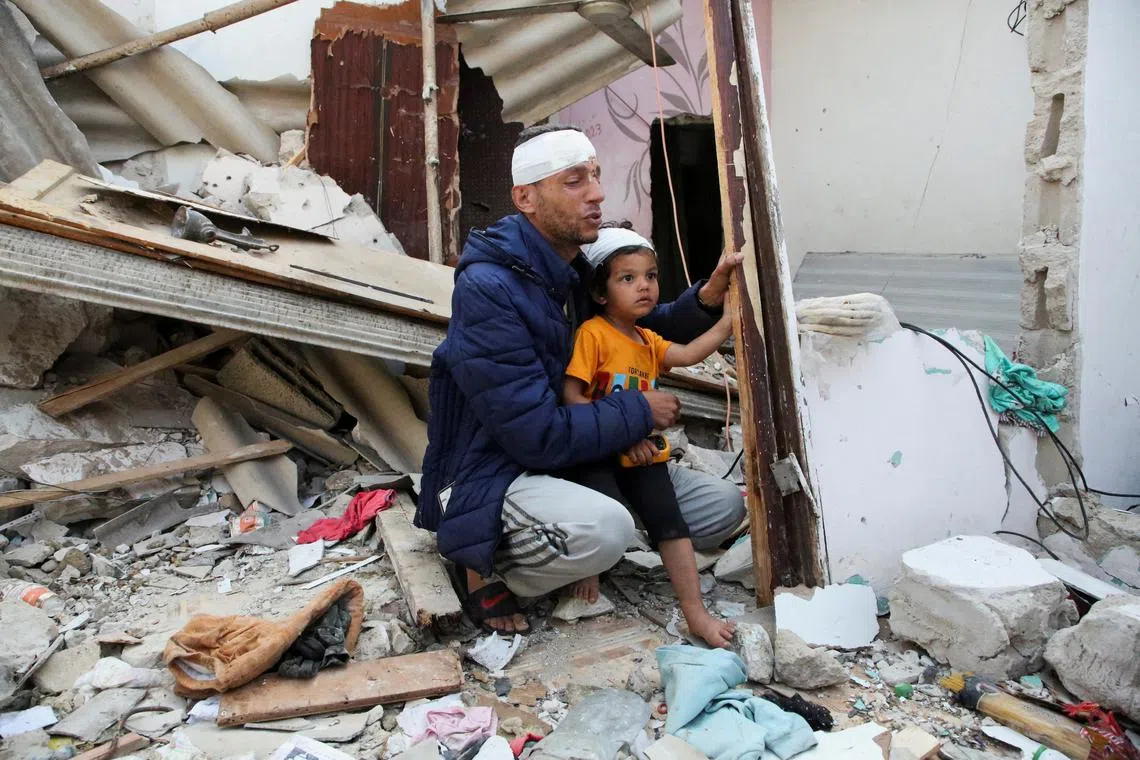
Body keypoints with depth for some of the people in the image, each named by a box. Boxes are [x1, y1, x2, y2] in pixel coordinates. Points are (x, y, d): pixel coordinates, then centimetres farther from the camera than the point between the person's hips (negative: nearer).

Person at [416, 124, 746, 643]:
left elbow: (650, 331, 18)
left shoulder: (583, 268, 3)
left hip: (580, 458, 9)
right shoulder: (487, 289, -23)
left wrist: (707, 297, -3)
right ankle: (486, 569, -6)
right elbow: (540, 435, -27)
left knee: (723, 506, 4)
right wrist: (641, 412, -14)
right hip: (490, 477, -8)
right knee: (604, 529, -38)